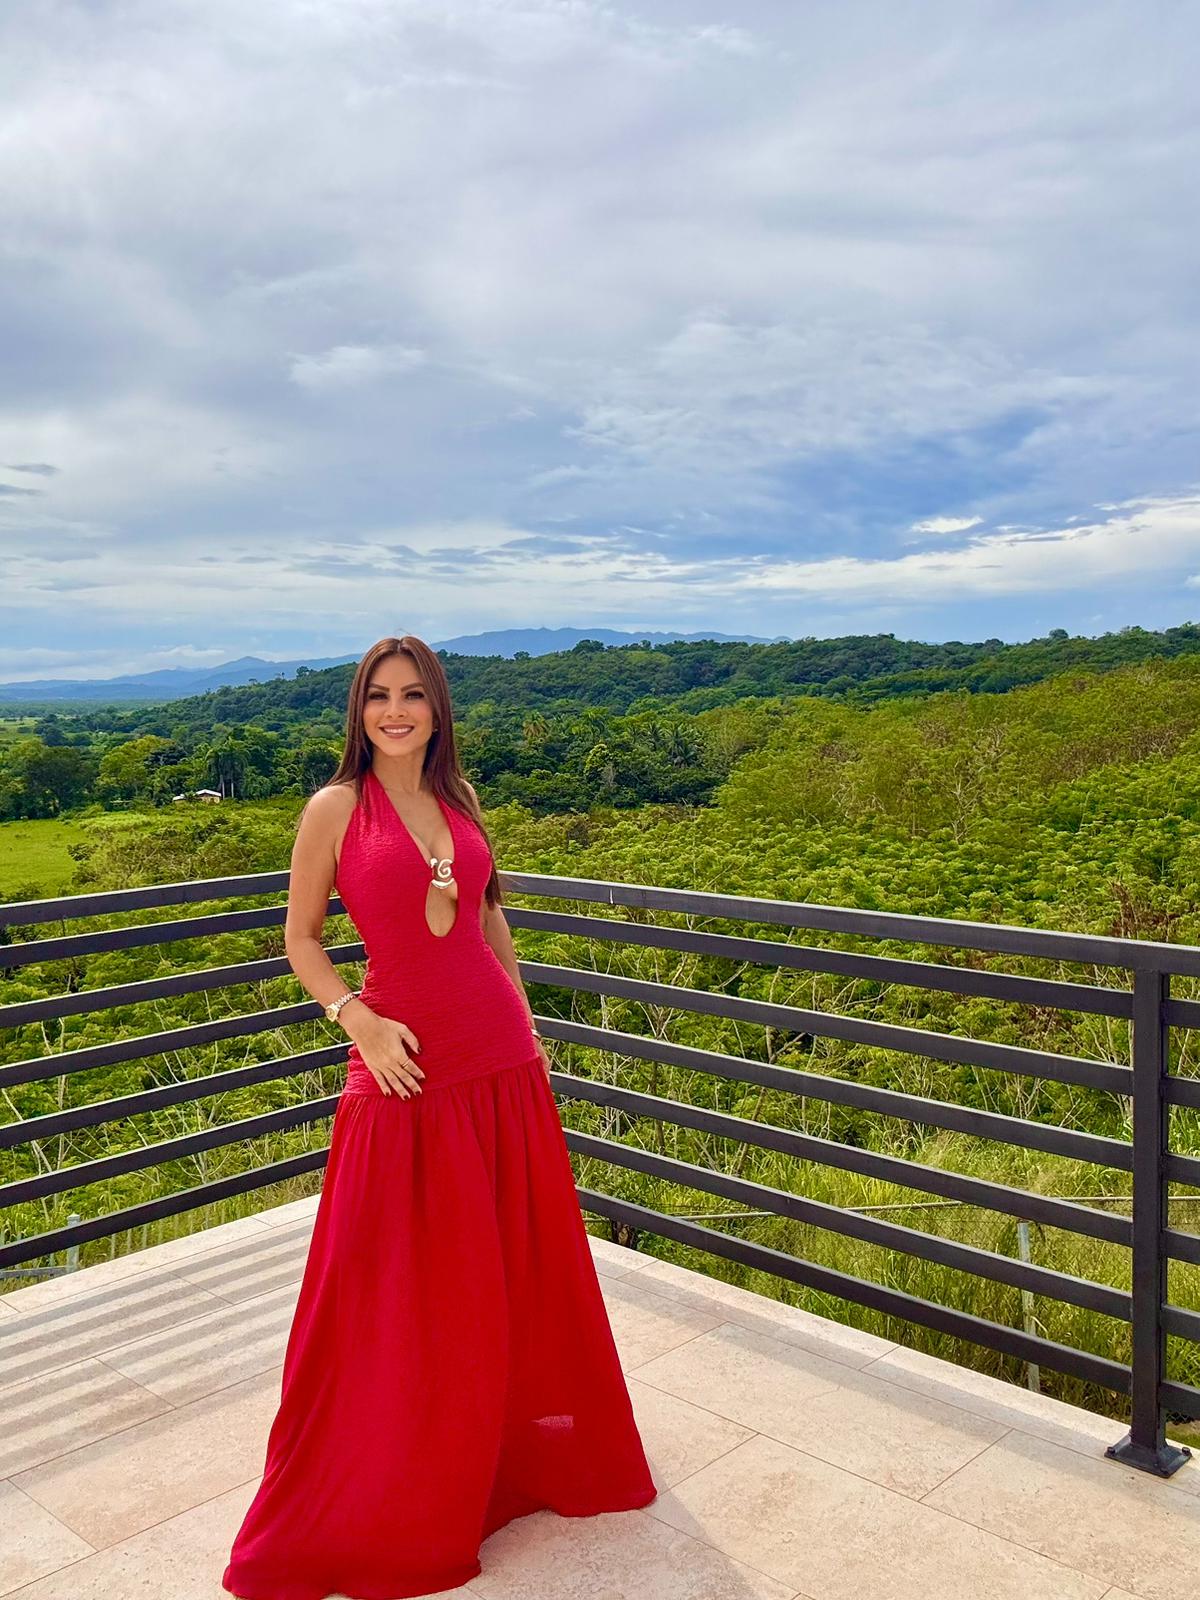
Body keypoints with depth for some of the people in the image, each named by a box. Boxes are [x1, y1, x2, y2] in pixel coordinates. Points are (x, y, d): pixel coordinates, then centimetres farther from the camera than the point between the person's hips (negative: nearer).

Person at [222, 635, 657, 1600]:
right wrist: (358, 1021, -15)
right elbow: (301, 939, -1)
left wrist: (525, 1025, 14)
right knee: (397, 1287, 6)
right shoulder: (336, 808, -6)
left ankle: (522, 1449, 39)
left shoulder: (457, 799, 8)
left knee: (520, 1266, 16)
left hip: (501, 1058, 5)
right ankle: (369, 1496, 28)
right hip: (403, 1066, -4)